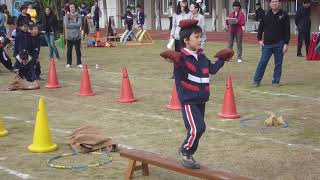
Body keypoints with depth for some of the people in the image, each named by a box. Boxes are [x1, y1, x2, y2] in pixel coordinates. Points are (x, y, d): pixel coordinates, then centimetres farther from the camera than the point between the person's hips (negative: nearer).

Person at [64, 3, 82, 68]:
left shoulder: (78, 16, 3)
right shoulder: (67, 16, 4)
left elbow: (79, 24, -10)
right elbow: (66, 25, -8)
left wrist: (71, 24, -9)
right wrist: (75, 25, -13)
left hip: (77, 36, 0)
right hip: (69, 36, 0)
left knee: (78, 50, 4)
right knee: (69, 50, 5)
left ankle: (79, 63, 11)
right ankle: (68, 63, 14)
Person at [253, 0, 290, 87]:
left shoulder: (284, 15, 0)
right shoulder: (266, 15, 5)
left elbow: (287, 30, -2)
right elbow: (260, 27, 14)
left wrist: (286, 44, -8)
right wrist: (259, 39, 6)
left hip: (279, 44, -1)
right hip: (267, 44, 1)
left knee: (278, 64, 5)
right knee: (262, 63, -1)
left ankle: (276, 81, 15)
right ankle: (257, 81, 4)